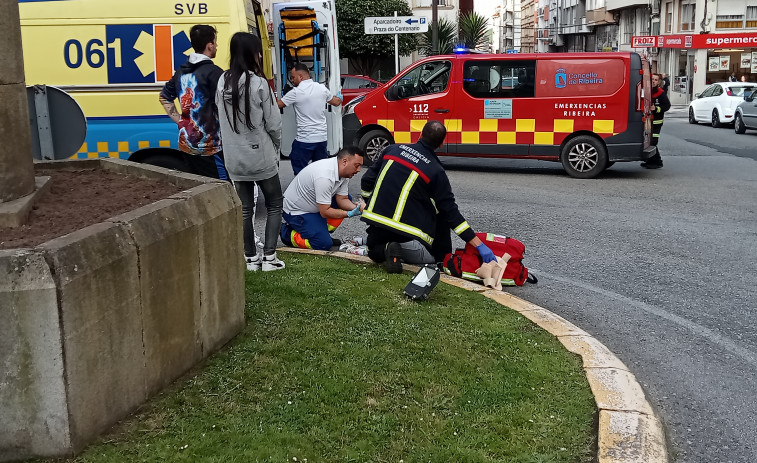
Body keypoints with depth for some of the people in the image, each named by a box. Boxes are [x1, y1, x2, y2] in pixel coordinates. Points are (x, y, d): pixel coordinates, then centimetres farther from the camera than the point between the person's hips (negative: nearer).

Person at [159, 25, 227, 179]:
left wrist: (179, 120, 18)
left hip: (186, 145, 8)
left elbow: (165, 97, 24)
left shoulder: (181, 71, 11)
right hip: (210, 148, -8)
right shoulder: (214, 72, -14)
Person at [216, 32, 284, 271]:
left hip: (234, 159, 5)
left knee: (245, 208, 14)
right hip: (261, 157, -5)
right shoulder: (259, 84, -15)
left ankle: (251, 258, 19)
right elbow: (273, 124, -10)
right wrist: (275, 147, 7)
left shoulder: (222, 82, 1)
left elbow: (223, 119, 5)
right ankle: (269, 257, 7)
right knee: (274, 204, 11)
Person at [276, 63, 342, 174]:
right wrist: (339, 98, 43)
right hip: (322, 137, 6)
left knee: (300, 173, 2)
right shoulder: (322, 88, 4)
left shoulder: (295, 92, -13)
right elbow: (336, 102, 19)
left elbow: (277, 105, -5)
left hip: (304, 140, -6)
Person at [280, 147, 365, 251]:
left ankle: (322, 233, 8)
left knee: (347, 199, -1)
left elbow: (342, 199, -2)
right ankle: (288, 233, 2)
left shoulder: (344, 172, -5)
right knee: (324, 244, -18)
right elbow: (325, 212, -29)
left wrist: (358, 207, -20)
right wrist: (349, 214, -27)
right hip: (296, 211, -9)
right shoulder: (325, 177, -34)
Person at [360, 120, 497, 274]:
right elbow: (451, 212, -9)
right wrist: (479, 245, -7)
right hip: (405, 228, -4)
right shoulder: (436, 172, -8)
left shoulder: (392, 150, 4)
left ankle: (384, 249, -4)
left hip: (375, 223, 5)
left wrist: (370, 204, 29)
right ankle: (404, 248, -13)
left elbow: (367, 182, 8)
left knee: (374, 252, 33)